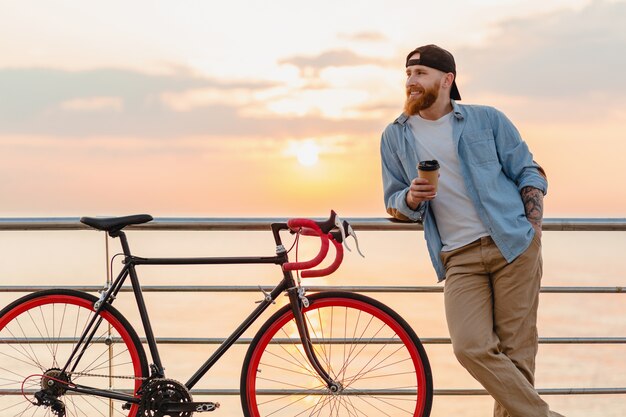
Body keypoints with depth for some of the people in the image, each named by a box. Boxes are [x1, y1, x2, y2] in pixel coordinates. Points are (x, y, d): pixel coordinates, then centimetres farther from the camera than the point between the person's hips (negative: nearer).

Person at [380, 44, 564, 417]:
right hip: (459, 259, 1)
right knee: (472, 348, -15)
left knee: (516, 350, -4)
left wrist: (533, 232, -3)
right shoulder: (395, 137, 10)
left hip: (513, 247, -1)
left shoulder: (487, 120, 5)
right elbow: (393, 204, 14)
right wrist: (411, 198, -9)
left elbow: (530, 173, 8)